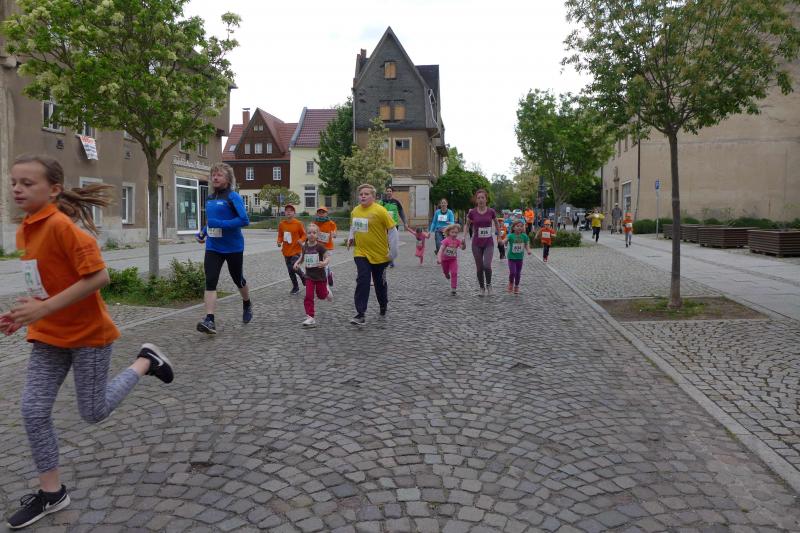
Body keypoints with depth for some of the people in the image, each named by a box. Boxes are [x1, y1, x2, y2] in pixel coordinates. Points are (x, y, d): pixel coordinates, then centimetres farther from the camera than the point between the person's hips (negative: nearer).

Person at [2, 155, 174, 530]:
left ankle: (145, 361, 24)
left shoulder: (62, 225, -22)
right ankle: (51, 492, 20)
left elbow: (99, 277, -26)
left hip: (88, 334, -8)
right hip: (48, 336, 8)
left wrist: (45, 308, -26)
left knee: (93, 413, 5)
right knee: (33, 410, 5)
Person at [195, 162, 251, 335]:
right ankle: (209, 321, -16)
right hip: (213, 248, 5)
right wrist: (203, 232, 9)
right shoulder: (209, 198, 11)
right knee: (210, 282, -11)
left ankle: (247, 306, 42)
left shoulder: (233, 197, -11)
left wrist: (220, 224, -26)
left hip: (233, 248, -5)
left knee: (238, 280, 14)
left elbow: (244, 220, -20)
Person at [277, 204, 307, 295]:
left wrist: (301, 240, -19)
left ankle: (304, 278, 14)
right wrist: (279, 242, -7)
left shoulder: (298, 223, -8)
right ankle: (295, 287, 26)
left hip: (296, 250, -4)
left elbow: (304, 234, 0)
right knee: (290, 270, 9)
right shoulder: (281, 224, 1)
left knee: (294, 268, -17)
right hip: (286, 251, 4)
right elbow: (280, 236, 12)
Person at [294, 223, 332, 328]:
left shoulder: (320, 246, -14)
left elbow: (328, 257, -19)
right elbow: (302, 257, 13)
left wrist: (324, 263, -40)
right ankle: (310, 318, -2)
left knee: (321, 295, 13)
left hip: (320, 275, -3)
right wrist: (297, 263, -6)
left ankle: (327, 291, 49)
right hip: (309, 276, 3)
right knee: (308, 297, -6)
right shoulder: (304, 247, -1)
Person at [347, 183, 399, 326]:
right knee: (362, 281, -12)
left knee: (380, 282, 14)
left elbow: (393, 230, -12)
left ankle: (383, 306, 41)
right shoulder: (355, 211, 1)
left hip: (380, 255, -3)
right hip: (361, 253, 3)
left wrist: (393, 251, -13)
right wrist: (351, 237, 2)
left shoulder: (380, 211, -15)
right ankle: (360, 315, -11)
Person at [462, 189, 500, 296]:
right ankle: (482, 288, 24)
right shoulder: (472, 212, -5)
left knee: (487, 266, -16)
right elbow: (467, 225, 10)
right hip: (477, 244, 1)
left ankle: (488, 284, 12)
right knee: (479, 268, 6)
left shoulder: (491, 211, -5)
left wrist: (499, 235, 16)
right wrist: (464, 238, 3)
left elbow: (496, 223, 13)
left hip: (489, 243, -1)